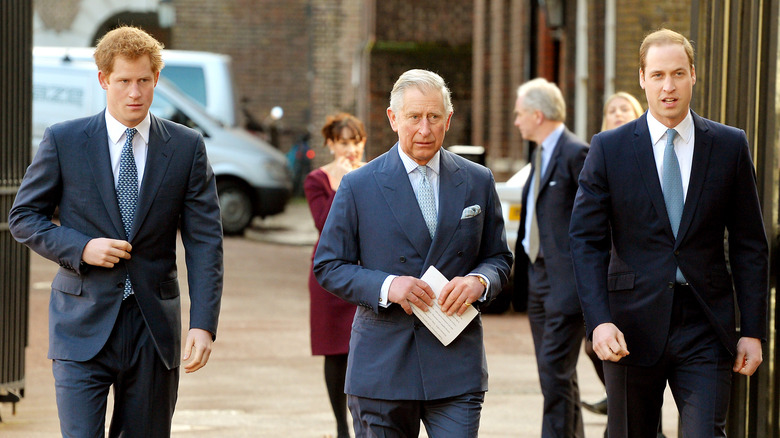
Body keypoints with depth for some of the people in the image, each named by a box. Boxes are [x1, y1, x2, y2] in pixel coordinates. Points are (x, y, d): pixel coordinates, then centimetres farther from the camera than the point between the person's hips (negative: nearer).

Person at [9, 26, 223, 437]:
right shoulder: (63, 141, 0)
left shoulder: (187, 147, 2)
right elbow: (23, 217, 5)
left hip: (154, 327, 2)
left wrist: (203, 324, -11)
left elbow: (204, 241, -1)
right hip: (83, 325, -2)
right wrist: (80, 248, -13)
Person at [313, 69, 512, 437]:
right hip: (383, 365, -1)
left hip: (456, 367, 1)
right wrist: (386, 286, -16)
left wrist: (479, 281, -10)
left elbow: (499, 258, 14)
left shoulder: (477, 182, 8)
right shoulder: (359, 186, 1)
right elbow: (328, 267, 2)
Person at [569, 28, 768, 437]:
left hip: (705, 327, 0)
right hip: (633, 325, 0)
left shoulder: (730, 146, 5)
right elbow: (587, 242, -1)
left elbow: (749, 245, 7)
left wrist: (752, 330, 2)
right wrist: (598, 321, -14)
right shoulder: (608, 148, 2)